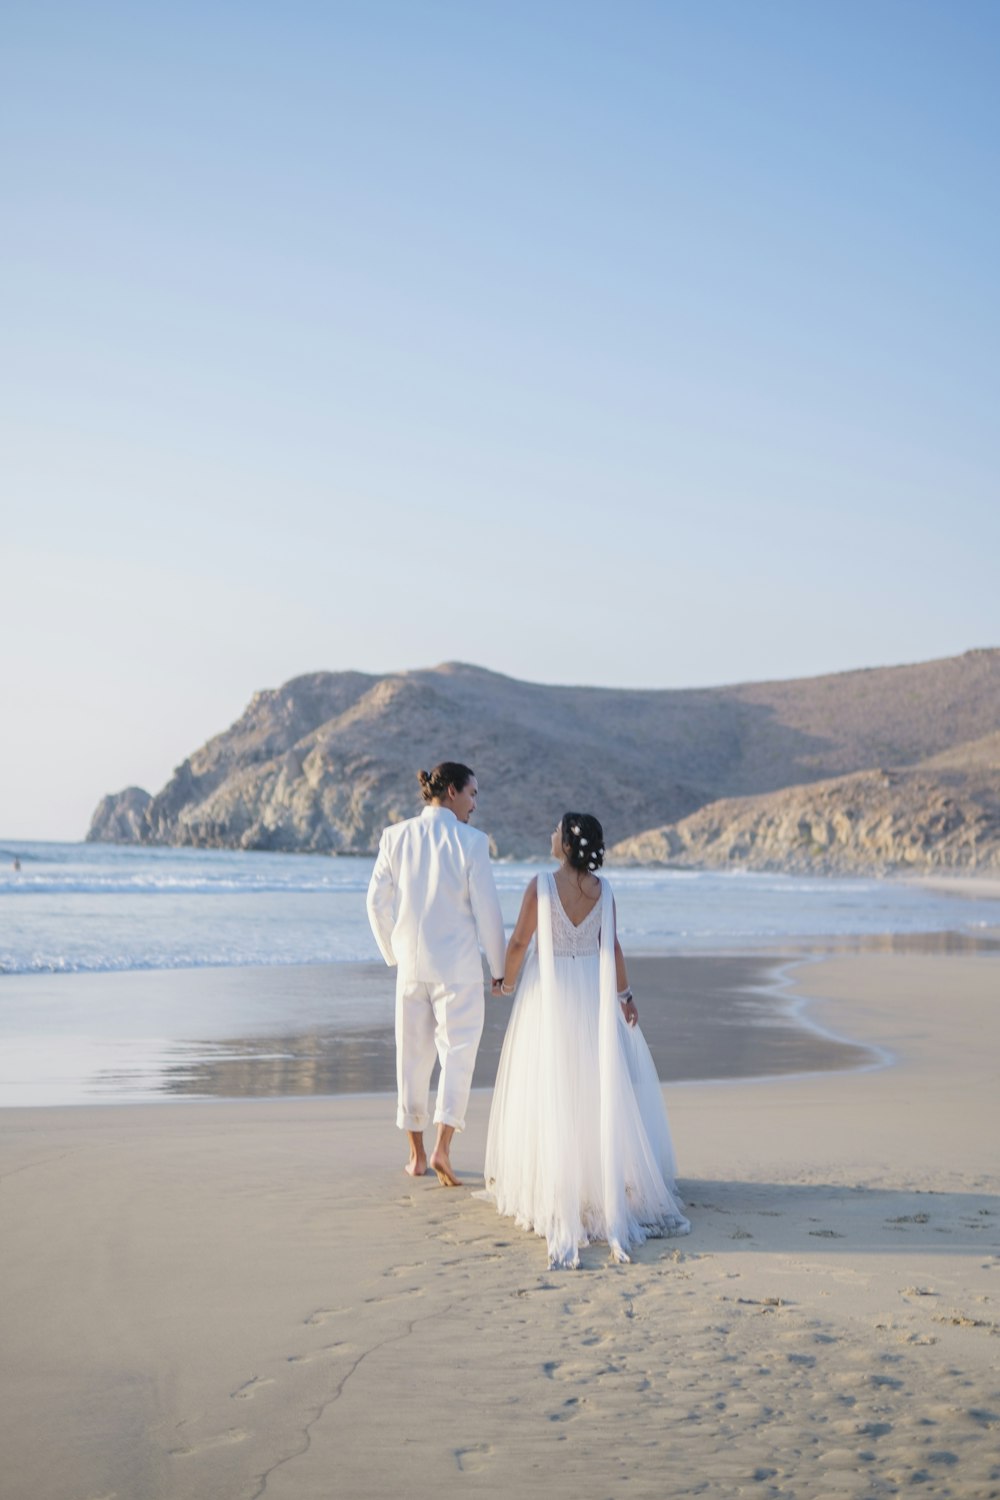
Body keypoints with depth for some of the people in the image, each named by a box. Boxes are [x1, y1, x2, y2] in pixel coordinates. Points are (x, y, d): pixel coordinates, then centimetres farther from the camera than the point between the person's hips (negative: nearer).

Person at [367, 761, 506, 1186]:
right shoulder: (470, 841, -11)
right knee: (458, 1053, 3)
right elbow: (486, 911, -9)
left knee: (412, 1056, 13)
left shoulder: (395, 836, 0)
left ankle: (417, 1154, 20)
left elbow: (378, 903, 3)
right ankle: (442, 1147, -12)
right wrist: (500, 970, 1)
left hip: (411, 964, 4)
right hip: (458, 966, -4)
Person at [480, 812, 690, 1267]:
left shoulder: (541, 885, -14)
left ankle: (545, 1178, 12)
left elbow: (519, 941, -10)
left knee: (548, 1085, 7)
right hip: (592, 991, 3)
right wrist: (624, 995, 1)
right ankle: (602, 1174, 17)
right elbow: (612, 947, -6)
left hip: (548, 989, -2)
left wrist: (506, 979, 6)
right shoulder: (602, 890, -5)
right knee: (598, 1082, 12)